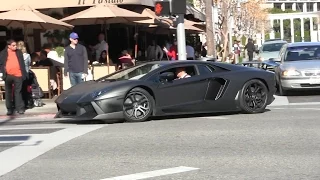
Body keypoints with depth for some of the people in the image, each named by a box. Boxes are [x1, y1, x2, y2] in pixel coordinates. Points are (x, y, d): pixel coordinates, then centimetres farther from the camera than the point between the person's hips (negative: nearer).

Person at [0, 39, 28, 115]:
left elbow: (22, 63, 10)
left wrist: (24, 74, 3)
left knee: (18, 92, 1)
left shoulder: (19, 52, 10)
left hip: (18, 75, 0)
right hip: (8, 75, 0)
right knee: (8, 92, 5)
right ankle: (9, 109, 11)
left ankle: (20, 108, 2)